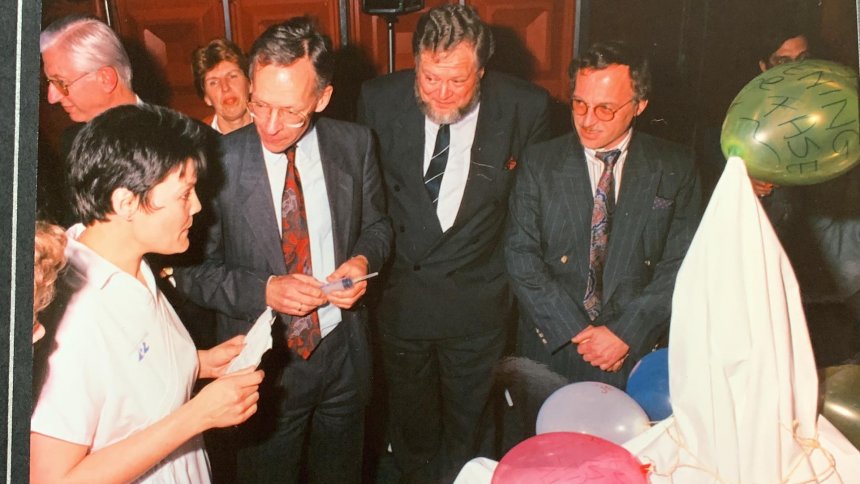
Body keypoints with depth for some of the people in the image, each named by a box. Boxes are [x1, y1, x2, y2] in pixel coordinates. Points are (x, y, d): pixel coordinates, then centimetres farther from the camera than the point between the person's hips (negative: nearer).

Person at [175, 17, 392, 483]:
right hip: (262, 357, -2)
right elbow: (193, 268, -9)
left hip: (344, 349, 3)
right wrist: (264, 290, -24)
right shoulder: (217, 160, -16)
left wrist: (363, 259, -15)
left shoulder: (355, 144, -8)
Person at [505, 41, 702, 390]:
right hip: (552, 346, 1)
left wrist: (627, 333, -14)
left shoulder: (675, 169, -2)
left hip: (637, 351, 0)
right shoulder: (539, 163, -2)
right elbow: (521, 256, -6)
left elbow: (680, 265, -4)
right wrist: (574, 331, -13)